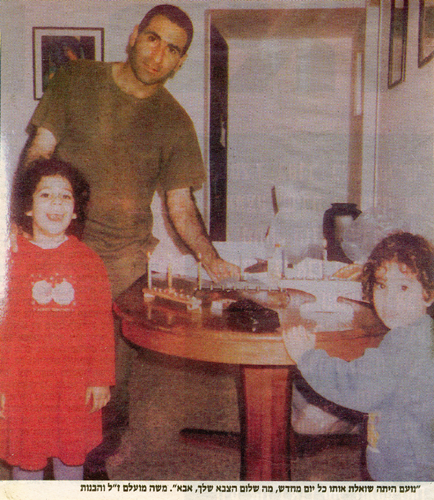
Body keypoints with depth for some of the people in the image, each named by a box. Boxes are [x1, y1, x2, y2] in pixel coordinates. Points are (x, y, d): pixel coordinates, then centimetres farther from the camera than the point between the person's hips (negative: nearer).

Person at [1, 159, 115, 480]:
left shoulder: (88, 261, 0)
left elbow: (102, 324, 2)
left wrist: (101, 379, 0)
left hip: (75, 381, 1)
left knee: (72, 454, 16)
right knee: (26, 456, 13)